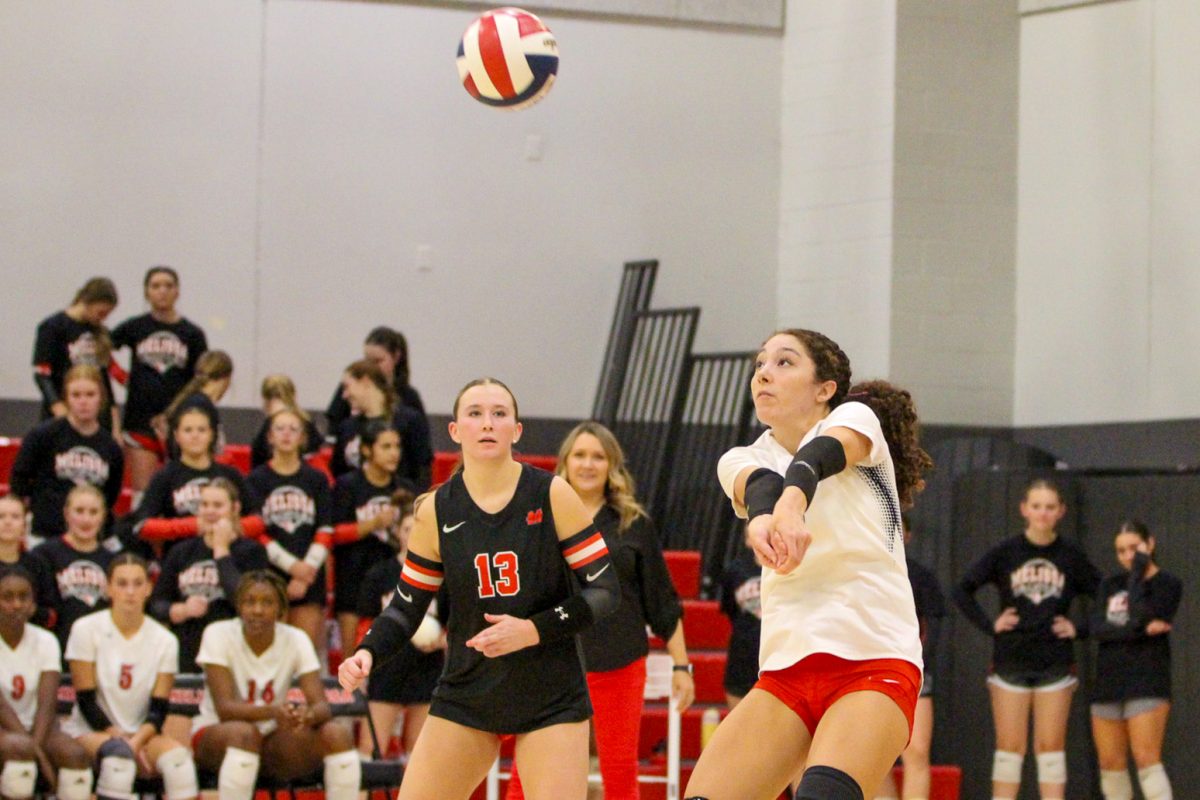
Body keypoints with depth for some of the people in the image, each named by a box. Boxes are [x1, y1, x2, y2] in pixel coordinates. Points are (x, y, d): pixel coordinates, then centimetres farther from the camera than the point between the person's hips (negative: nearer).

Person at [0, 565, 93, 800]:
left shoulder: (45, 641, 3)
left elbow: (47, 703, -9)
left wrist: (36, 744, -28)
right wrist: (34, 750, -27)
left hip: (33, 728, 4)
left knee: (76, 754, -27)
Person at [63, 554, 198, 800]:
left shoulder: (164, 640, 4)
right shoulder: (86, 629, -3)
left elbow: (159, 708, -2)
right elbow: (86, 700, -7)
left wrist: (137, 741, -21)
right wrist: (120, 737, -18)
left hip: (141, 734, 3)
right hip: (89, 733, -3)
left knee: (176, 753, -29)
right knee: (118, 751, -37)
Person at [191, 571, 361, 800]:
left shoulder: (296, 640, -6)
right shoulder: (219, 635, -15)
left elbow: (322, 706, -15)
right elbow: (224, 708, -25)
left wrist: (309, 715, -41)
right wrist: (272, 711, -44)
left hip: (272, 741, 3)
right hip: (214, 735, -3)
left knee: (338, 734, -21)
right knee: (243, 732, -38)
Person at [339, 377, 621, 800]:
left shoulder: (552, 495, -9)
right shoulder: (435, 512, -2)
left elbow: (605, 590, -8)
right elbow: (407, 606, 6)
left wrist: (534, 630, -21)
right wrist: (367, 653, -13)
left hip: (550, 700, -2)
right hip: (465, 697, 3)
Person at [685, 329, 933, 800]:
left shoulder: (855, 417, 5)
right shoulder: (740, 462, 14)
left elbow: (820, 455, -20)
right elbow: (760, 484, -12)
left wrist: (792, 504, -44)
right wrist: (762, 516, -37)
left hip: (874, 659, -5)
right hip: (784, 669, 5)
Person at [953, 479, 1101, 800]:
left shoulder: (1071, 556, 2)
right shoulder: (1005, 553, 0)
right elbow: (963, 590, 3)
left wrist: (1079, 628, -2)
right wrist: (989, 624, -5)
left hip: (1055, 662, 0)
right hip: (1011, 661, 0)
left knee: (1051, 746, 1)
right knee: (1010, 746, 0)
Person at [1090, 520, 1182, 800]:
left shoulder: (1167, 584, 0)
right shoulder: (1110, 585, 13)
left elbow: (1140, 616, -17)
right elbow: (1097, 628, -4)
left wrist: (1137, 575, -9)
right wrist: (1140, 630, -17)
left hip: (1147, 682, -5)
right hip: (1109, 683, 5)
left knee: (1147, 760, -15)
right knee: (1110, 764, 6)